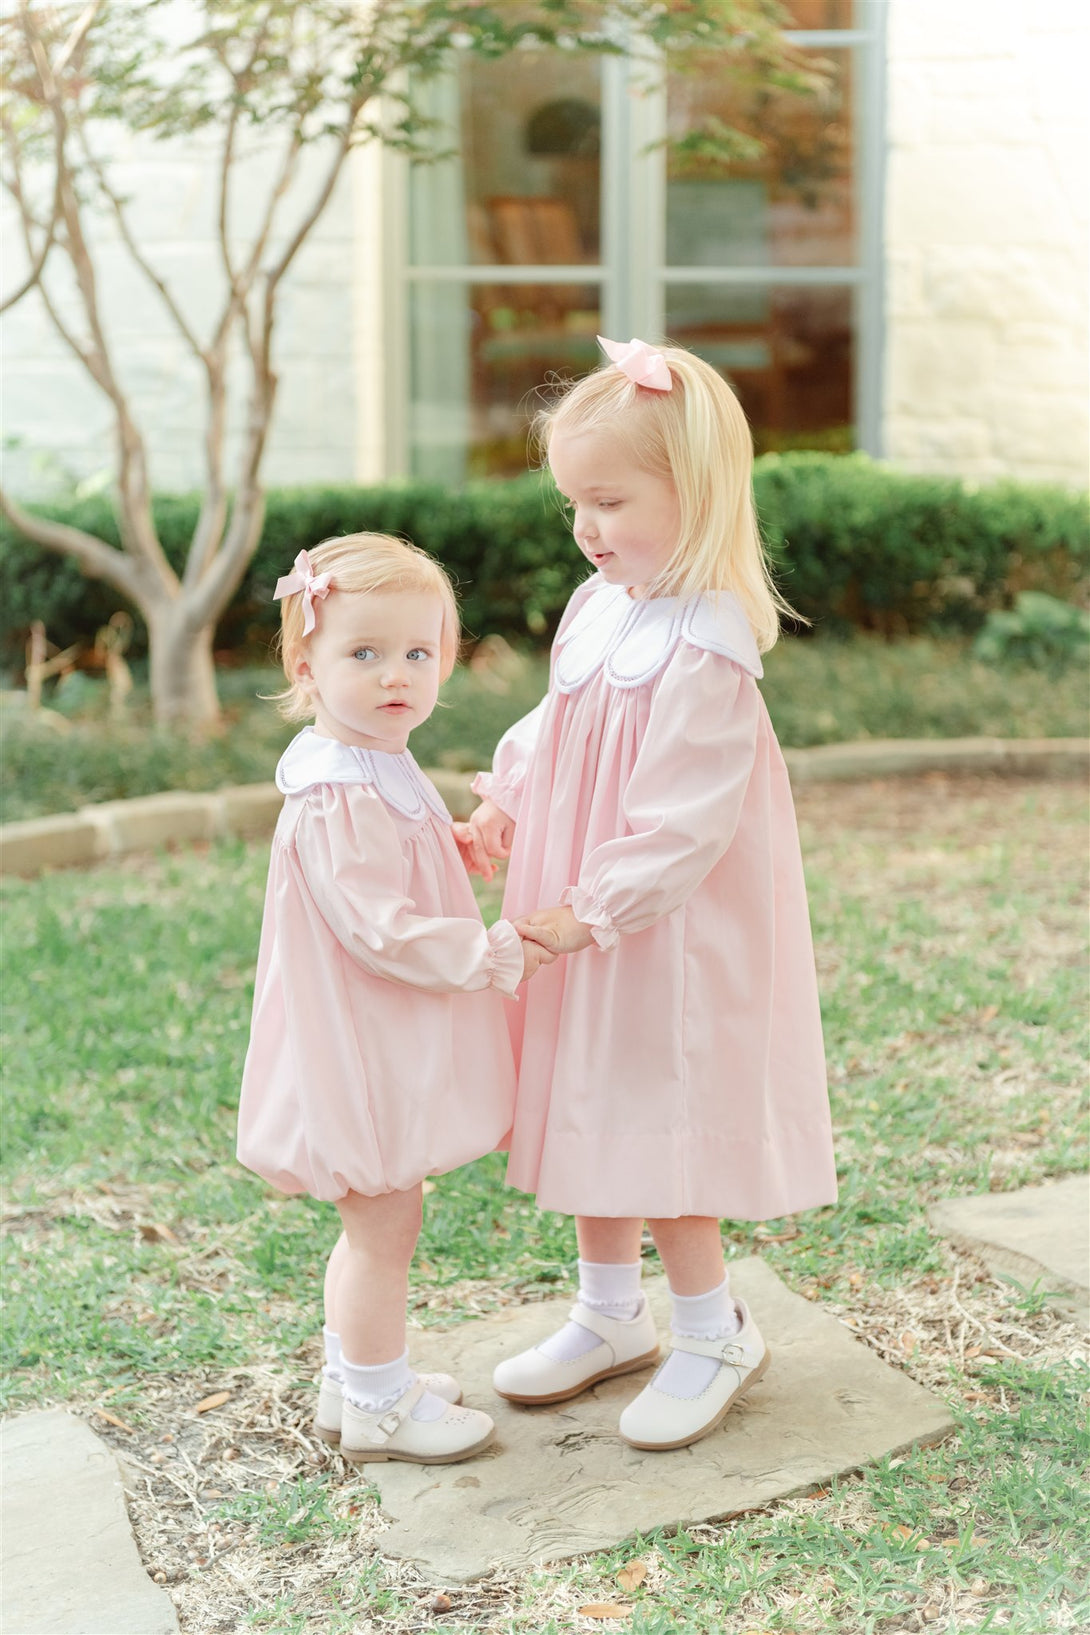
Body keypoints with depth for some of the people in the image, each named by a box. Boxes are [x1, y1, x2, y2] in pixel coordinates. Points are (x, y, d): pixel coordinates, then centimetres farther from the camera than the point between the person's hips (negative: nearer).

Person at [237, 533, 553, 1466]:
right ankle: (378, 1408, 16)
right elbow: (382, 929, -28)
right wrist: (497, 955, -23)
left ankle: (353, 1379, 35)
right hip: (361, 1050, -10)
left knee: (374, 1222, 21)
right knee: (384, 1224, 2)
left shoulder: (382, 775, 9)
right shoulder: (338, 802, -26)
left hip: (392, 1048, 10)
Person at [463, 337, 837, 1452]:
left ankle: (714, 1333, 22)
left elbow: (685, 824, -24)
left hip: (662, 936, -8)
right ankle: (608, 1316, 34)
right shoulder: (598, 606, 4)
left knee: (659, 1124, 2)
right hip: (580, 913, 9)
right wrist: (495, 819, 8)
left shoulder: (703, 650, -23)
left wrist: (589, 911, -22)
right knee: (593, 1112, 17)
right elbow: (551, 732, 18)